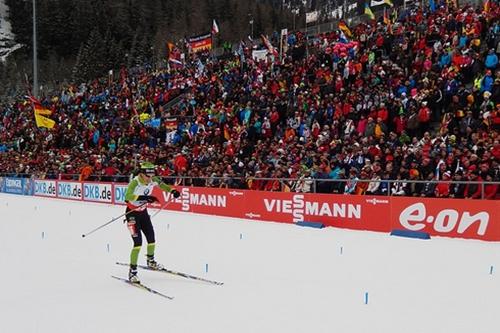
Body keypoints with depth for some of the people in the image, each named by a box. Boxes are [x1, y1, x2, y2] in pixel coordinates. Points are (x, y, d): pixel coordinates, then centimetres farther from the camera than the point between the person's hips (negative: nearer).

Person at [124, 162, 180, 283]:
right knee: (138, 242, -16)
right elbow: (127, 196, -47)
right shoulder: (135, 182, -30)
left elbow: (162, 185, 11)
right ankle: (132, 272, -9)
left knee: (151, 239, 16)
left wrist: (172, 191, -7)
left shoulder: (153, 180, -11)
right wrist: (144, 197, -57)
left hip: (144, 212, 7)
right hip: (132, 213, -7)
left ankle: (151, 261, 43)